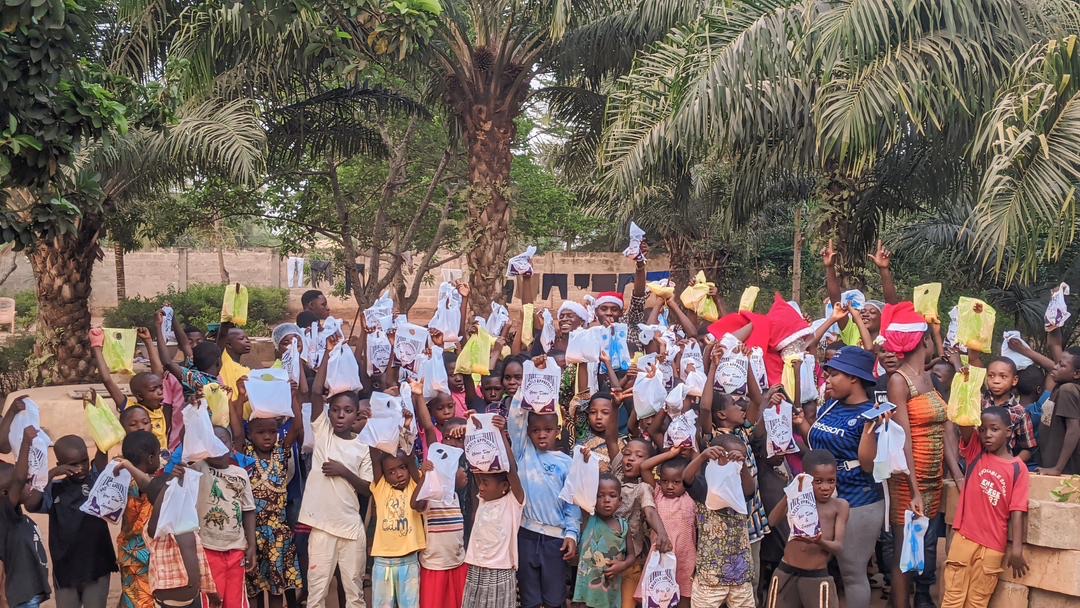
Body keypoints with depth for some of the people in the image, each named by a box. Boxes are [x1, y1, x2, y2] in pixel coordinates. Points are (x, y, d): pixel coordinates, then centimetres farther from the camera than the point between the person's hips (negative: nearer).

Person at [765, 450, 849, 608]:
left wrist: (820, 542, -28)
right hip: (786, 573, 2)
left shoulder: (839, 505, 1)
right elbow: (773, 521, -13)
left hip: (818, 578, -2)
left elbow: (839, 547, -6)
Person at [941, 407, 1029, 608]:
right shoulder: (975, 452, 3)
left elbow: (1017, 511, -5)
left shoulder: (1018, 468, -2)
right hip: (964, 538, 1)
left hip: (993, 546, -1)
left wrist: (1017, 547, -11)